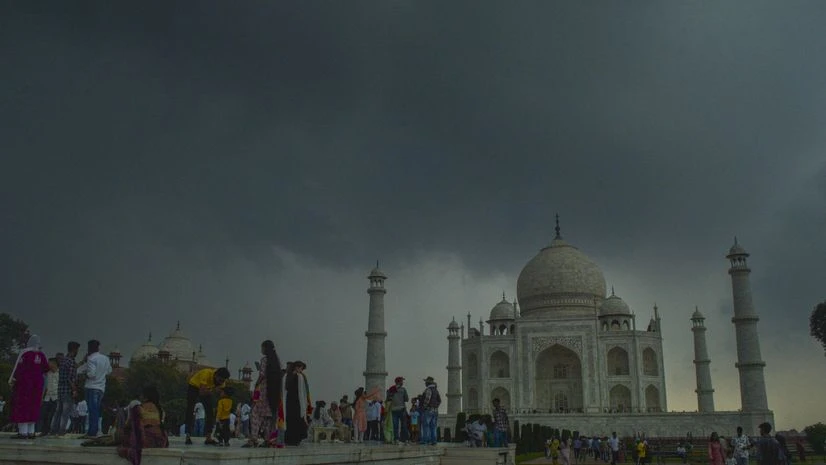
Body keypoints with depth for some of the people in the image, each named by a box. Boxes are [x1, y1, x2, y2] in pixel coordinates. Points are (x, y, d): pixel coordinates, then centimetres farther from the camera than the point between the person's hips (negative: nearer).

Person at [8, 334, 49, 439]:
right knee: (33, 407, 9)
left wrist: (12, 380, -4)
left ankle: (23, 432, -8)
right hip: (38, 383, 5)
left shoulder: (24, 353, -9)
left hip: (24, 382, -5)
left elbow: (18, 368, -10)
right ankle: (31, 432, 10)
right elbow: (46, 369, 11)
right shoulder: (42, 355, 5)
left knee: (21, 407, -3)